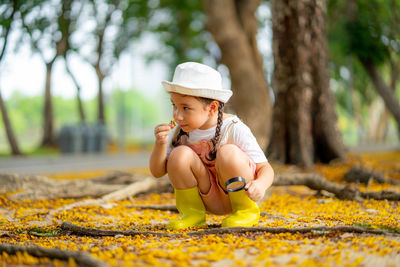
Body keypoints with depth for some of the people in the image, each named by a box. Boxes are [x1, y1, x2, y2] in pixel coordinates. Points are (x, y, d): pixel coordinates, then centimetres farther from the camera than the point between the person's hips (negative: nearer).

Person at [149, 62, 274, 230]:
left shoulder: (235, 130, -18)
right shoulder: (181, 132, -6)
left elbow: (265, 168, -16)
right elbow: (157, 172, -4)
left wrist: (260, 185, -39)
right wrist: (160, 144, -23)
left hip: (240, 194, -3)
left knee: (228, 153, -31)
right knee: (180, 154, -21)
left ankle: (247, 211, -10)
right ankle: (192, 213, -4)